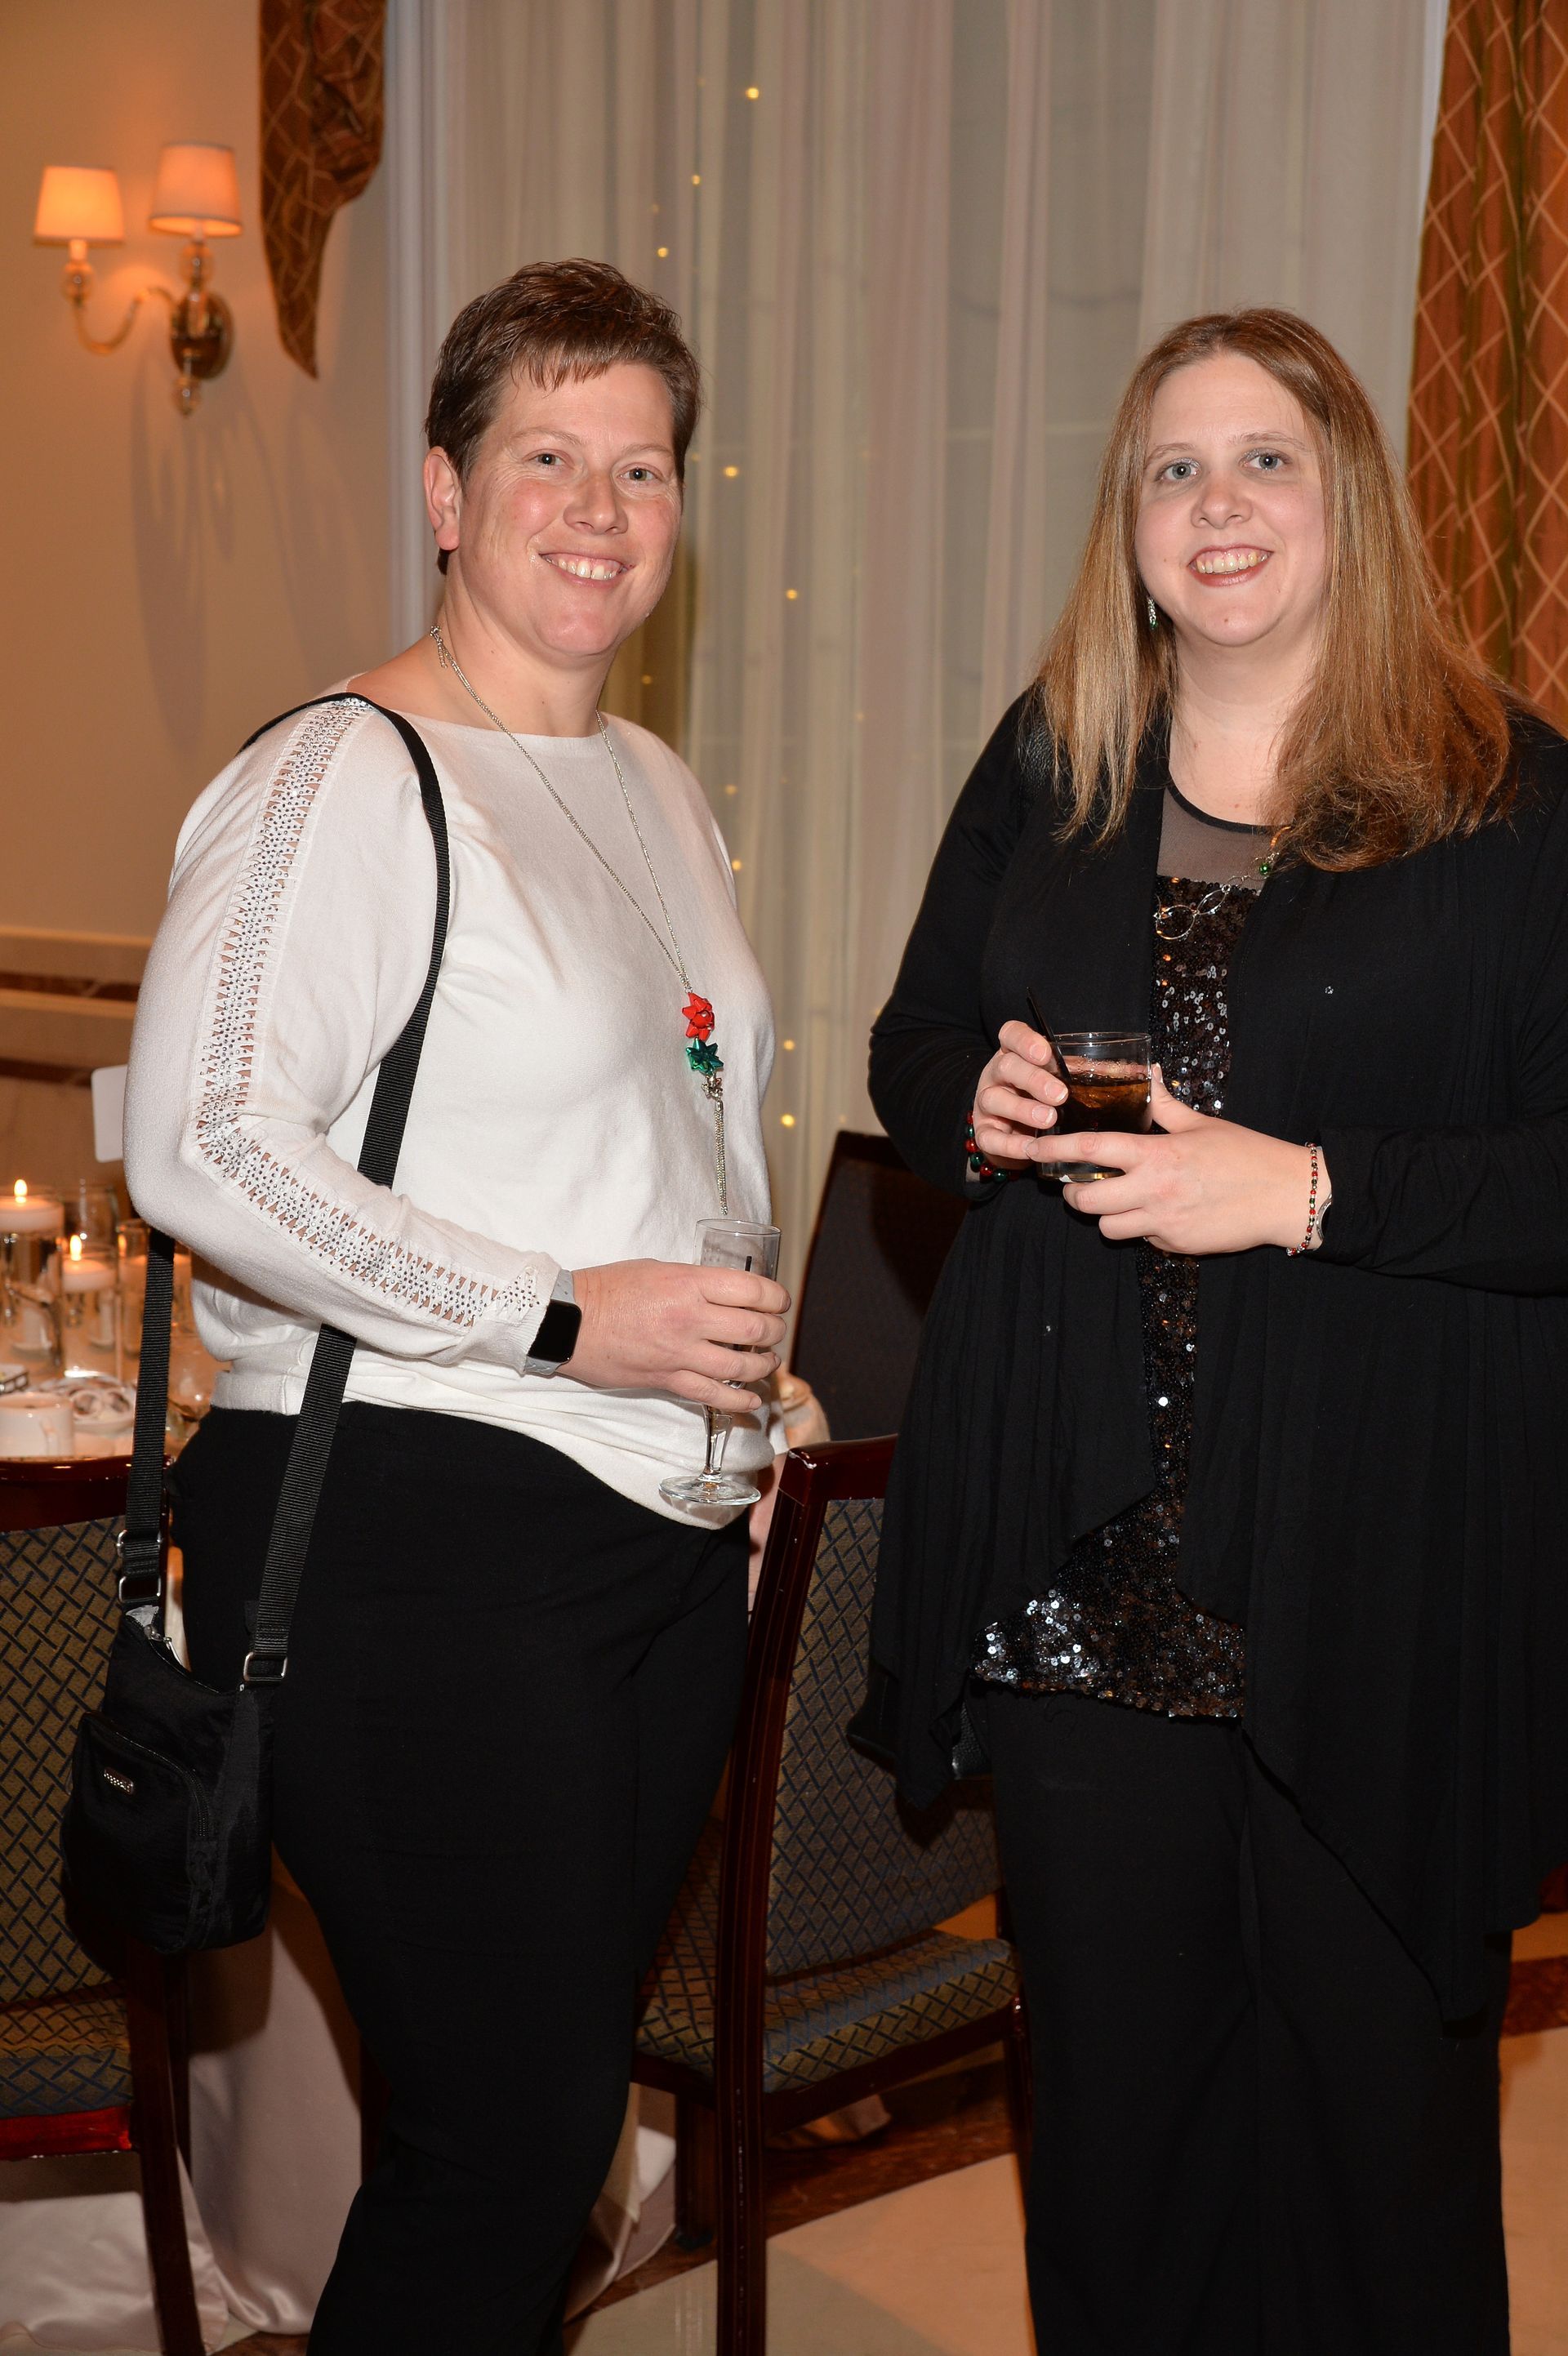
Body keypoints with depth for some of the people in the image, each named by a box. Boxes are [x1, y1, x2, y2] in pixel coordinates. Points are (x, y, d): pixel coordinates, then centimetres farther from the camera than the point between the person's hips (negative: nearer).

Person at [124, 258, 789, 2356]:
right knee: (509, 2129, -4)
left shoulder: (660, 787, 16)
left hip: (665, 1538, 8)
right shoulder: (346, 781, -11)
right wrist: (562, 1319, -20)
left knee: (561, 2103, 15)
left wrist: (749, 1386, 16)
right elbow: (199, 1154, -20)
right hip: (421, 1534, -8)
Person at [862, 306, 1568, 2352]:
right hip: (1079, 1560, 4)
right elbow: (913, 1040, 19)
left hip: (1378, 1567, -3)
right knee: (1106, 2070, 15)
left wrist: (1312, 1188, -20)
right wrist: (978, 1100, -3)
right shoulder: (1048, 770, 9)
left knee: (1374, 2085, 9)